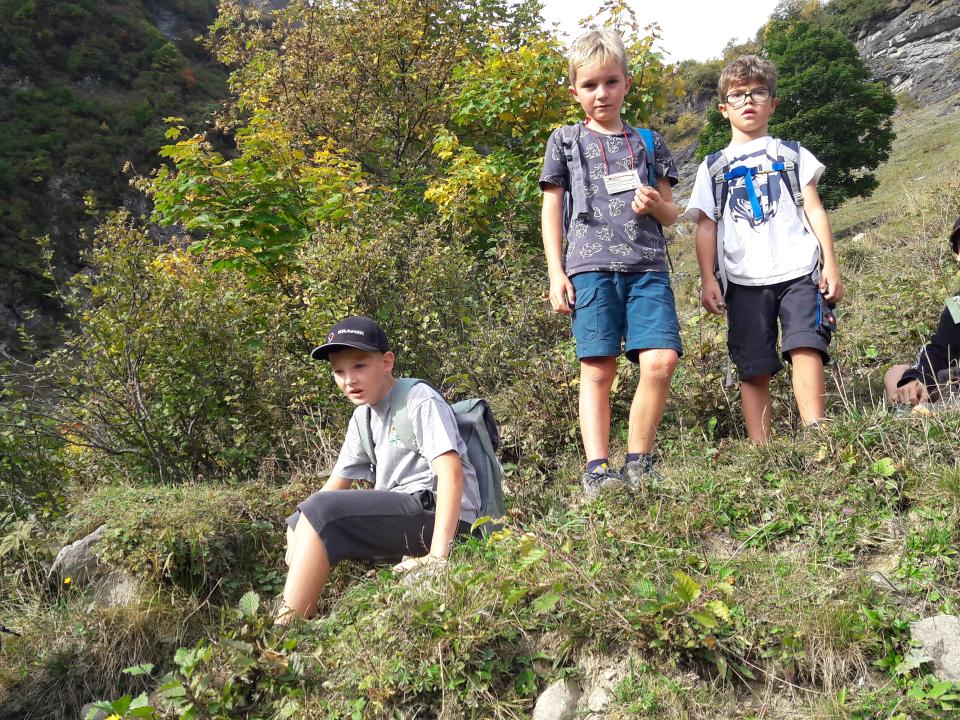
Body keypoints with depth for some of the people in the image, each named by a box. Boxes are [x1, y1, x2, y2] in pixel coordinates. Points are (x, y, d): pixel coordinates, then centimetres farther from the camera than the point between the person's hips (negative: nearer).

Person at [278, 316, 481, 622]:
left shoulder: (419, 400, -9)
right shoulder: (363, 417, 17)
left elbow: (451, 474, -20)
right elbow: (336, 483, 18)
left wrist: (437, 554, -28)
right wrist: (300, 529, 1)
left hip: (436, 513, -10)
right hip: (394, 513, 10)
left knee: (320, 511, -23)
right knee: (298, 523, 15)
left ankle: (284, 631, -20)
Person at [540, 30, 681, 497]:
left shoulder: (648, 142, 19)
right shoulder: (565, 141, 14)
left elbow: (671, 214, 22)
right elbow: (551, 210, 12)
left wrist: (657, 205, -3)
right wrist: (555, 273, 1)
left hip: (647, 266, 2)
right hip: (591, 266, -2)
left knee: (661, 361, -12)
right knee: (598, 369, -7)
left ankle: (638, 462, 2)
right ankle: (596, 470, -5)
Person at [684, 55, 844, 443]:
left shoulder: (790, 153, 16)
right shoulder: (713, 167, 16)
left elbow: (814, 210, 11)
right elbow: (707, 226, 11)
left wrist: (830, 264, 1)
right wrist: (708, 279, 0)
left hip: (798, 270, -1)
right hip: (744, 280, 1)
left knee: (804, 346, -20)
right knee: (753, 368, 0)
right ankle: (761, 449, 3)